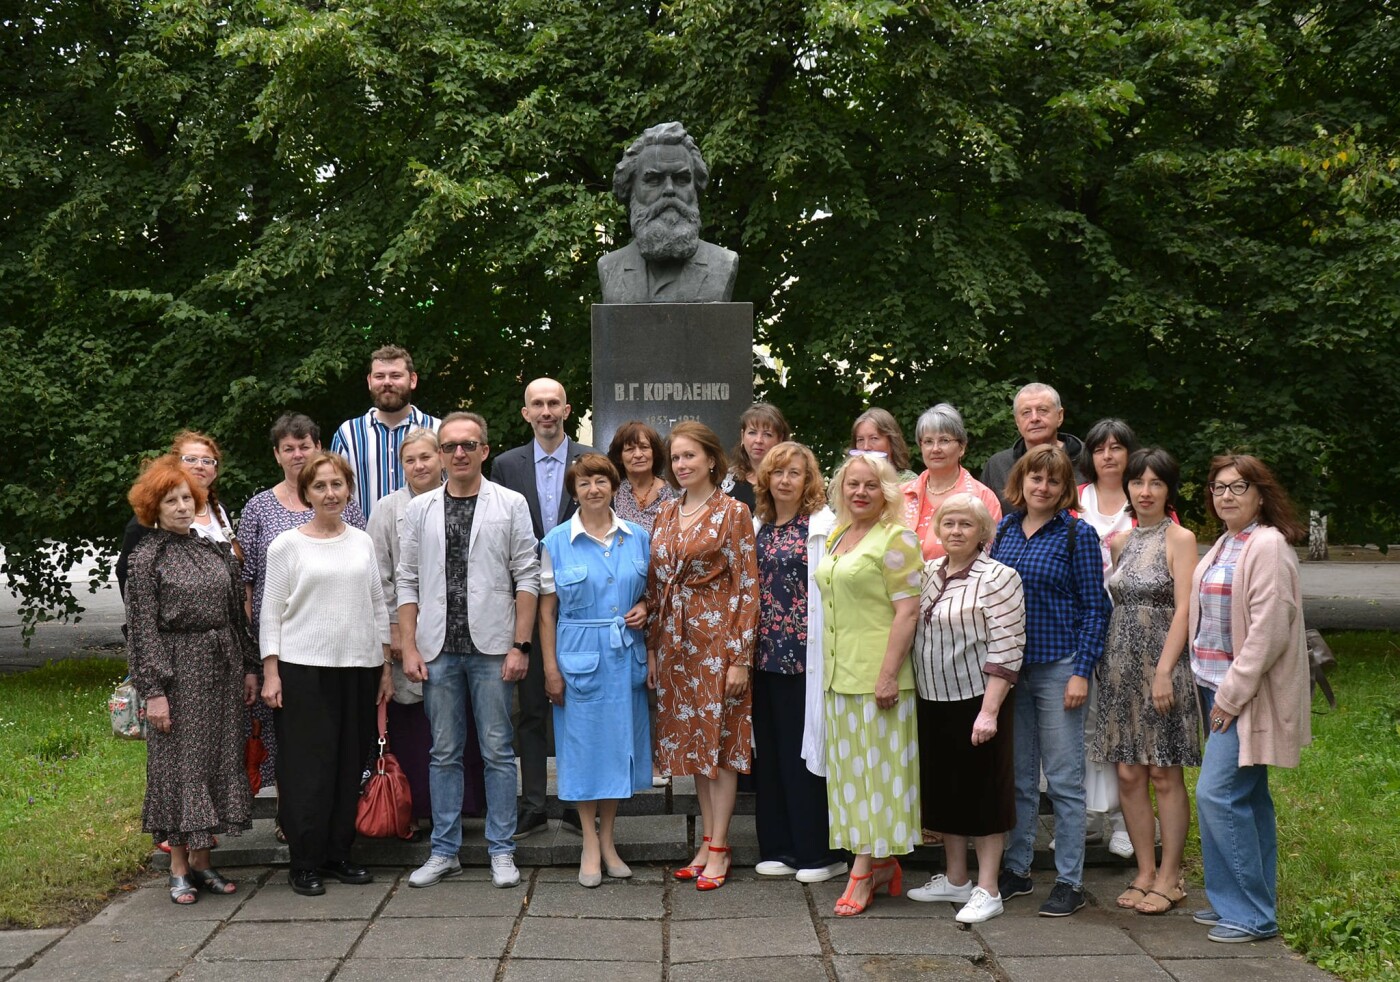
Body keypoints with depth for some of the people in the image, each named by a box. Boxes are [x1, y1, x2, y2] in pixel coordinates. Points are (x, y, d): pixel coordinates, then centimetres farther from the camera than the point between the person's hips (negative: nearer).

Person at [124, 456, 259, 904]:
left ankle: (202, 861, 19)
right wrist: (153, 690, -14)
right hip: (178, 671, -5)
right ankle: (179, 869, 11)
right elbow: (142, 628, -10)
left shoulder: (215, 550, 10)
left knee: (217, 760, 8)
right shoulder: (147, 557, -5)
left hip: (222, 669, 5)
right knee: (180, 764, 0)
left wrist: (248, 667, 10)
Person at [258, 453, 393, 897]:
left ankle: (339, 853, 19)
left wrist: (386, 667, 11)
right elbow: (271, 612, 0)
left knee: (350, 765, 7)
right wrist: (270, 672, -7)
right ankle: (305, 863, 7)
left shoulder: (362, 542, 10)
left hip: (358, 668, 4)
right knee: (307, 766, -2)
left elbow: (378, 606, 14)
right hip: (303, 669, -4)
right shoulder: (286, 545, 0)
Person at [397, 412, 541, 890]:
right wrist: (409, 648, 1)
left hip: (492, 647, -2)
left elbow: (527, 577, 0)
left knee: (498, 752, 2)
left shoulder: (510, 505, 2)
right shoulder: (419, 509, 9)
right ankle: (445, 851, 17)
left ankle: (502, 851, 11)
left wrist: (520, 645, -7)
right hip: (438, 650, 2)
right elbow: (407, 582, 9)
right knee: (444, 753, 9)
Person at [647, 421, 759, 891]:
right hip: (675, 642, 6)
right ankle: (707, 841, 20)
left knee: (720, 742, -1)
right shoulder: (666, 515, 11)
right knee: (691, 741, 10)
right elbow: (654, 585, 13)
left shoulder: (733, 512, -6)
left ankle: (719, 849, 6)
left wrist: (740, 657, -13)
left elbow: (747, 587, -9)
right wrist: (652, 647, 8)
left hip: (717, 637, -6)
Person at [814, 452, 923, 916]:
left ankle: (863, 874, 3)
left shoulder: (896, 539, -10)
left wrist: (888, 674, -20)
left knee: (873, 767, -2)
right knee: (852, 768, 11)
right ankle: (882, 863, 20)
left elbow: (907, 611, -15)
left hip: (876, 674, -8)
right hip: (840, 673, 8)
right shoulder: (836, 536, 15)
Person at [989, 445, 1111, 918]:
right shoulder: (1005, 530, 8)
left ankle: (1070, 880, 9)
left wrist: (1082, 671, -12)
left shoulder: (1078, 534, -5)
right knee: (1017, 777, 13)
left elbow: (1095, 607, -6)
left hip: (1058, 667, -5)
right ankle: (1016, 869, 23)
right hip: (1008, 667, 5)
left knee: (1064, 779, 0)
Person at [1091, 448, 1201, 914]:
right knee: (1128, 774, 6)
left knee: (1164, 774, 0)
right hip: (1120, 665, 6)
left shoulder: (1179, 539, -5)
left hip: (1161, 665, -6)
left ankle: (1169, 878, 9)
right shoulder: (1120, 541, 13)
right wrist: (1103, 662, 7)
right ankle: (1145, 872, 16)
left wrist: (1164, 671, -18)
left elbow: (1183, 610, -11)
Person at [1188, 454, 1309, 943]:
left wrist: (1232, 693, -19)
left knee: (1217, 795, -11)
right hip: (1219, 687, 9)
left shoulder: (1267, 545, -15)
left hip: (1247, 692, -9)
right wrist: (1215, 690, 11)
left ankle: (1250, 914, -1)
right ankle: (1253, 905, 22)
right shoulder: (1224, 545, 13)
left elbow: (1269, 629, -21)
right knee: (1247, 797, 14)